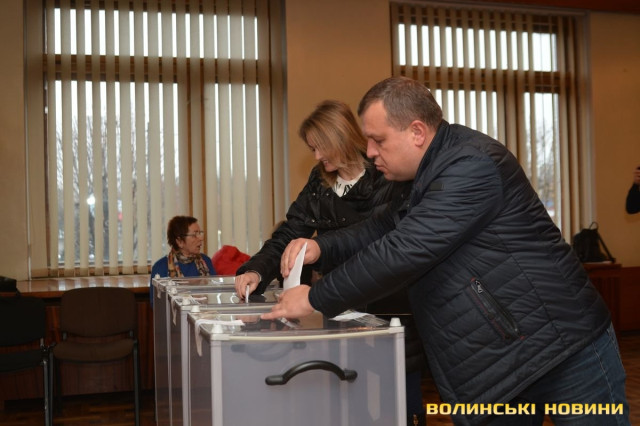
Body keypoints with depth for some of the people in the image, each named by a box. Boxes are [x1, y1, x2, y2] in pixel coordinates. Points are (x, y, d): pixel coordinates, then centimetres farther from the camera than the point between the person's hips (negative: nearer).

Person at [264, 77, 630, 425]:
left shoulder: (470, 166, -23)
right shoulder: (434, 171, 10)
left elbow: (403, 252, -28)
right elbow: (388, 228, 17)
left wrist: (315, 300, -18)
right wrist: (322, 246, 0)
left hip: (566, 351, -9)